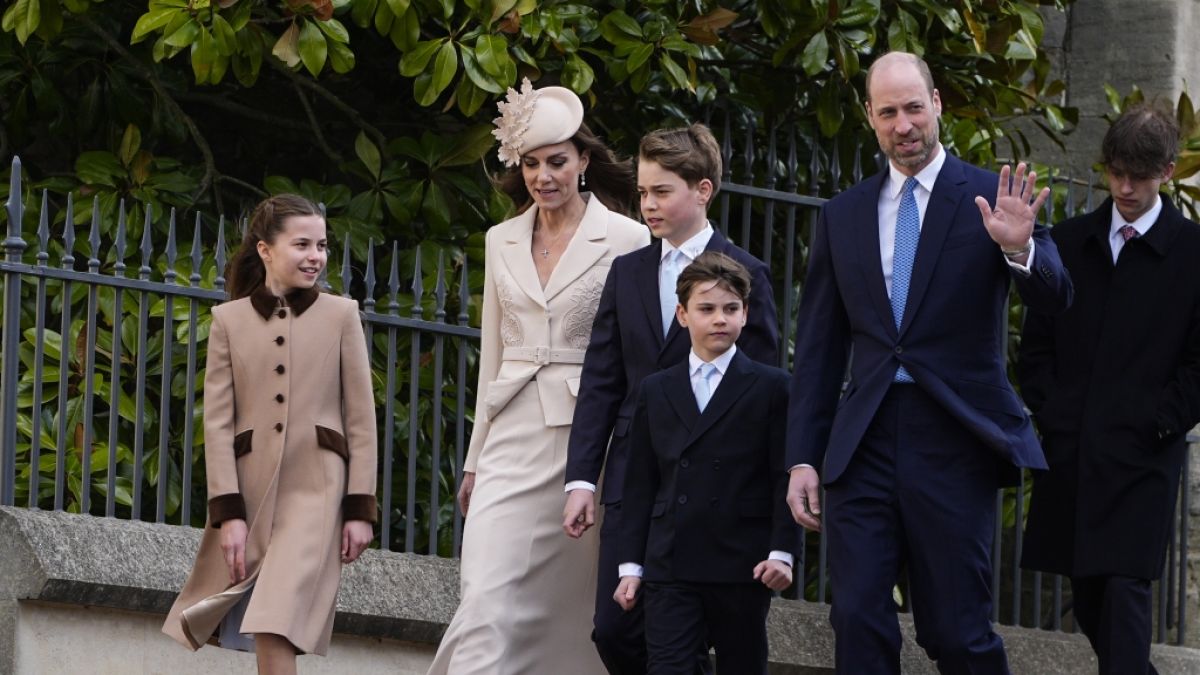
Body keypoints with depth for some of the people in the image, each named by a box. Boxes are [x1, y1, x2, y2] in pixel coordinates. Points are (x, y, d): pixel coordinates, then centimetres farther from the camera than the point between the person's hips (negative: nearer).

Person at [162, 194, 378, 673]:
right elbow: (217, 422, 3)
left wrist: (360, 508, -1)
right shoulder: (229, 321, 8)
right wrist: (228, 512, -6)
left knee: (273, 628, -17)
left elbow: (361, 418, 5)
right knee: (265, 632, 4)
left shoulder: (341, 315, 6)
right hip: (249, 488, 2)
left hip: (314, 490, -2)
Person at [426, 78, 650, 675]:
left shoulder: (625, 240, -2)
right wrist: (476, 459, 17)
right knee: (487, 602, -10)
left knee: (574, 611, 1)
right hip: (514, 440, 3)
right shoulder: (502, 242, 13)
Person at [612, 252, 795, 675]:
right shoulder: (655, 392, 12)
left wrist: (781, 552, -10)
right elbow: (639, 485, 12)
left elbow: (784, 477, -1)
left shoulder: (770, 388, 3)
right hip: (670, 567, 2)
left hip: (743, 566, -2)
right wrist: (631, 564, 7)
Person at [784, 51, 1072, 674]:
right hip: (864, 445, 3)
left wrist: (1020, 248, -30)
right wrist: (803, 458, 9)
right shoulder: (842, 216, 12)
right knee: (858, 622, -4)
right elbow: (817, 349, 14)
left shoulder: (990, 200, 2)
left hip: (955, 444, -3)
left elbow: (1054, 299, -8)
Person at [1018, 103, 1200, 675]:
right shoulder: (1070, 242, 12)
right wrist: (1049, 413, 2)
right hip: (1070, 453, 4)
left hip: (1142, 456, -4)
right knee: (1087, 596, 8)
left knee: (1126, 590, -13)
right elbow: (1036, 344, 15)